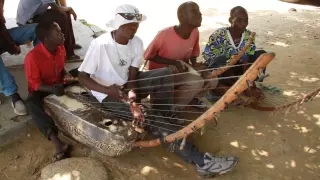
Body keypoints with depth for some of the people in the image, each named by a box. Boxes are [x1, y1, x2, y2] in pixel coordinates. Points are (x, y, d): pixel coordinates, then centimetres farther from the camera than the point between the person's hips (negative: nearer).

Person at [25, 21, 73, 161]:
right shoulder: (32, 57, -27)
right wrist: (51, 89, -40)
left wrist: (65, 74, -11)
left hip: (59, 83, 6)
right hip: (40, 89, -5)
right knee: (32, 104, -35)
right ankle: (58, 143, -52)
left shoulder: (60, 48, -9)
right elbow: (35, 84, -22)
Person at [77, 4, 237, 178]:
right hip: (108, 94, -5)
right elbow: (82, 77, -17)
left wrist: (131, 91, -28)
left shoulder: (136, 42, -6)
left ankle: (165, 120, -8)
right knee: (148, 116, -29)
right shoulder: (99, 44, -21)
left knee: (164, 74, -20)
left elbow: (132, 74, -6)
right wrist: (107, 90, -33)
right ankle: (201, 161, -31)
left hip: (126, 86, 6)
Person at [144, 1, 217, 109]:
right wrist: (174, 63, -23)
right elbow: (148, 56, -14)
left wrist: (194, 64, -12)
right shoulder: (164, 35, -26)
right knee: (196, 82, -28)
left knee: (212, 80, -8)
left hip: (182, 71, 7)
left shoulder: (195, 32, -7)